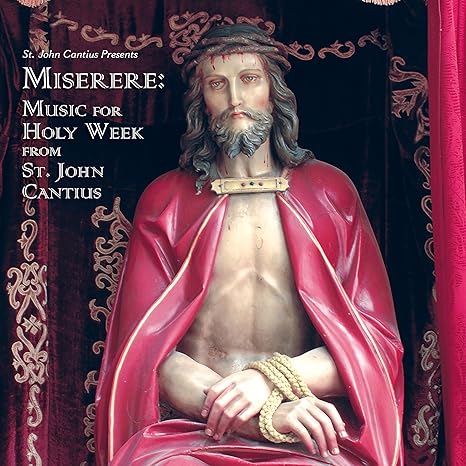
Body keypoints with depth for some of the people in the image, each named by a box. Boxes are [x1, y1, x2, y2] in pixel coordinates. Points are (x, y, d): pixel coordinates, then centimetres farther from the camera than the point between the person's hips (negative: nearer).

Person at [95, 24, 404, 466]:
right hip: (191, 429, 0)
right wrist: (265, 413, -14)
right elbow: (143, 344, 1)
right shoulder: (164, 199, 11)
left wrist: (272, 379, -13)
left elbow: (378, 339, 6)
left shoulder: (330, 190, 12)